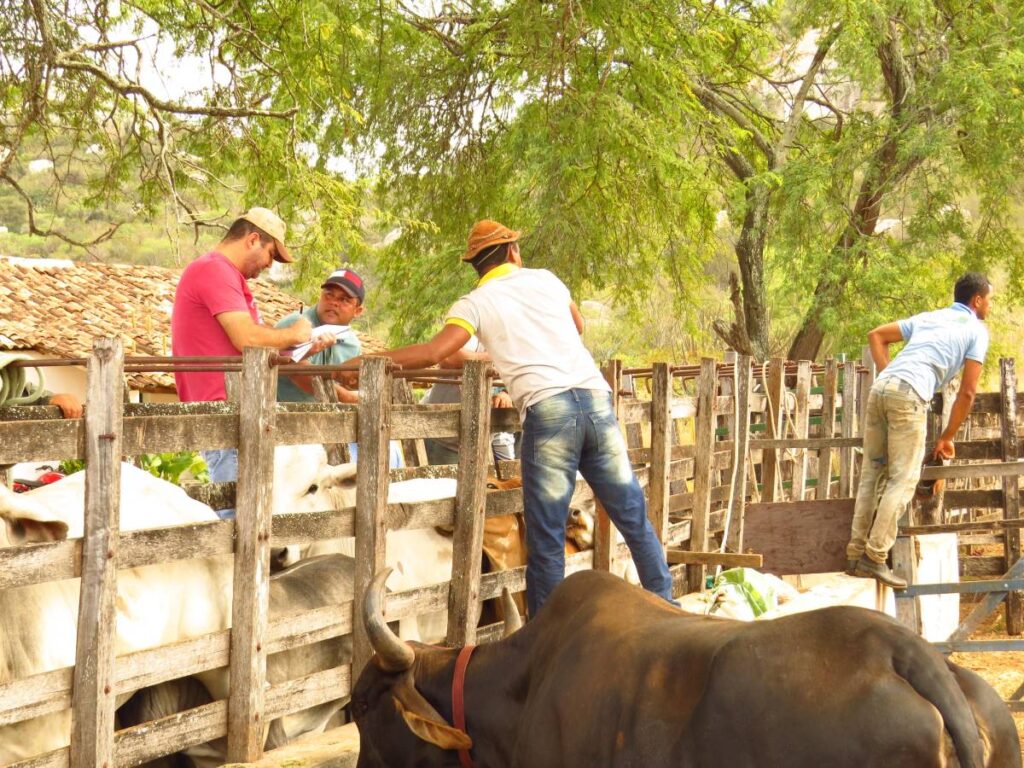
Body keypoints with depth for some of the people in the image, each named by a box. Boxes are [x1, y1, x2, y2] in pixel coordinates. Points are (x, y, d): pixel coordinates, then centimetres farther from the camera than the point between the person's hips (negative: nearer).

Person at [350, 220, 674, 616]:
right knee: (633, 516, 12)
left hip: (547, 409, -4)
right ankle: (663, 607, 15)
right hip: (596, 398, 4)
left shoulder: (475, 304, 8)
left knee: (546, 539, 0)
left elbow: (433, 352, -6)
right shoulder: (544, 279, 21)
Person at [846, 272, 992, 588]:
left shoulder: (927, 318, 29)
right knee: (903, 479, -4)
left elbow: (876, 335, 25)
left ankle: (856, 553, 9)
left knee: (872, 473, 11)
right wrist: (947, 438, 15)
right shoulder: (976, 330, 12)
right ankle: (875, 556, -12)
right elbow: (967, 392, 7)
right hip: (910, 395, -6)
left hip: (880, 387, 7)